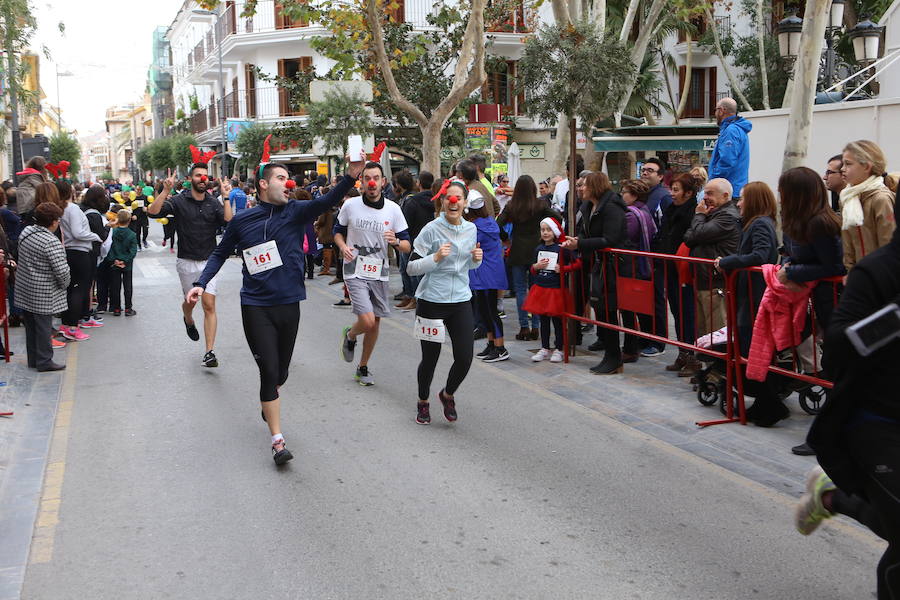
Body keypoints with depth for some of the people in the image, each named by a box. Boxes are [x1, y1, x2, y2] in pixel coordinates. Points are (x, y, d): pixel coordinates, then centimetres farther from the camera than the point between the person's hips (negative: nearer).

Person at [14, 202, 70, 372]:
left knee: (31, 326, 17)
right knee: (43, 326, 3)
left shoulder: (26, 231, 2)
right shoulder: (52, 243, -23)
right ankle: (44, 362, 13)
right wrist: (65, 285, -5)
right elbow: (62, 271, -26)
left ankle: (33, 359, 28)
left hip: (24, 288, 8)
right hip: (43, 295, -8)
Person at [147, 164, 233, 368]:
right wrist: (166, 190, -26)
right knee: (190, 301, 17)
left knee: (209, 306, -8)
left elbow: (229, 221, -15)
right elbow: (153, 212, -17)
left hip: (209, 261, 0)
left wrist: (226, 197, -19)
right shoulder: (179, 201, -5)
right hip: (187, 262, 0)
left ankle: (209, 352, -7)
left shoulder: (213, 203, 0)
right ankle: (188, 320, 55)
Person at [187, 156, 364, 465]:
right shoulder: (242, 220, -1)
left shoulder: (296, 211, -2)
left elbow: (327, 201, -20)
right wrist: (200, 284, 0)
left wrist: (351, 176, -37)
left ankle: (269, 404, 49)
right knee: (269, 370, -7)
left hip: (289, 304, 2)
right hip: (256, 308, -2)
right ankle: (277, 440, 1)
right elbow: (220, 254, 12)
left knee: (281, 371, 16)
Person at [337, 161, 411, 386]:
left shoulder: (393, 209, -2)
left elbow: (407, 247, 0)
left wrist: (395, 241, -23)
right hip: (355, 273, -3)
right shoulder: (350, 206, -5)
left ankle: (363, 367, 31)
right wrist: (343, 247, -10)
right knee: (367, 321, -17)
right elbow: (338, 231, 11)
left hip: (379, 274, 3)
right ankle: (349, 336, 19)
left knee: (375, 323, 11)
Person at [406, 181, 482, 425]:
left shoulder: (471, 229, 5)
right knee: (430, 358, 7)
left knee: (464, 359, -1)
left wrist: (477, 258, -1)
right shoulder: (431, 230, -11)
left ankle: (447, 395, 30)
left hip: (461, 301, 4)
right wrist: (436, 258, -24)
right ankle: (423, 402, 34)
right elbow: (411, 267, -10)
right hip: (431, 301, -4)